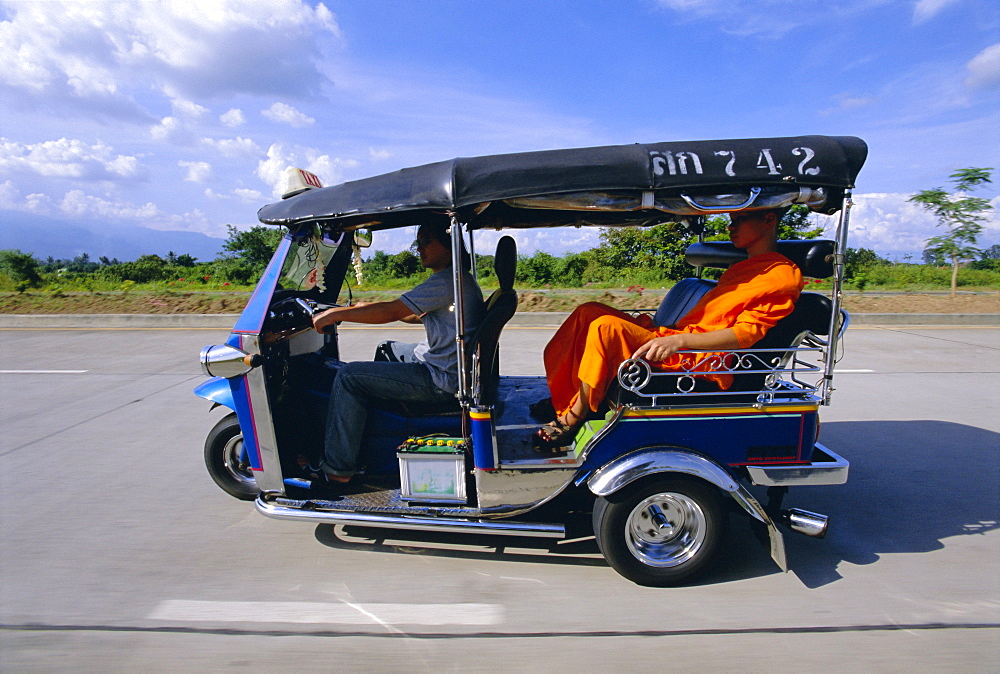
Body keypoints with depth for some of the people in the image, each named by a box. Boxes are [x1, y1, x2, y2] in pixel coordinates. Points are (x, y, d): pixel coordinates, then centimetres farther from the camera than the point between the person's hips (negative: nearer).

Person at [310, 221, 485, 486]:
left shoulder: (448, 280, -18)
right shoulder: (458, 278, 14)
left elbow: (391, 312, -21)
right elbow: (419, 315, 24)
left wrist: (336, 313, -12)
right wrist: (369, 310, 20)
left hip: (440, 381, -11)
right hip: (443, 368, 11)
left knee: (349, 376, -9)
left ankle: (336, 469, -1)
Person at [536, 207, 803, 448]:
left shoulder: (783, 276, -4)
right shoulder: (744, 266, 25)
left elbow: (747, 333, -15)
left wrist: (678, 340, -26)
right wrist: (666, 332, 11)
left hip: (701, 360, -9)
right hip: (679, 340, 10)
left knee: (606, 328, -28)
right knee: (589, 311, -3)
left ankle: (573, 419, -14)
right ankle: (561, 401, -7)